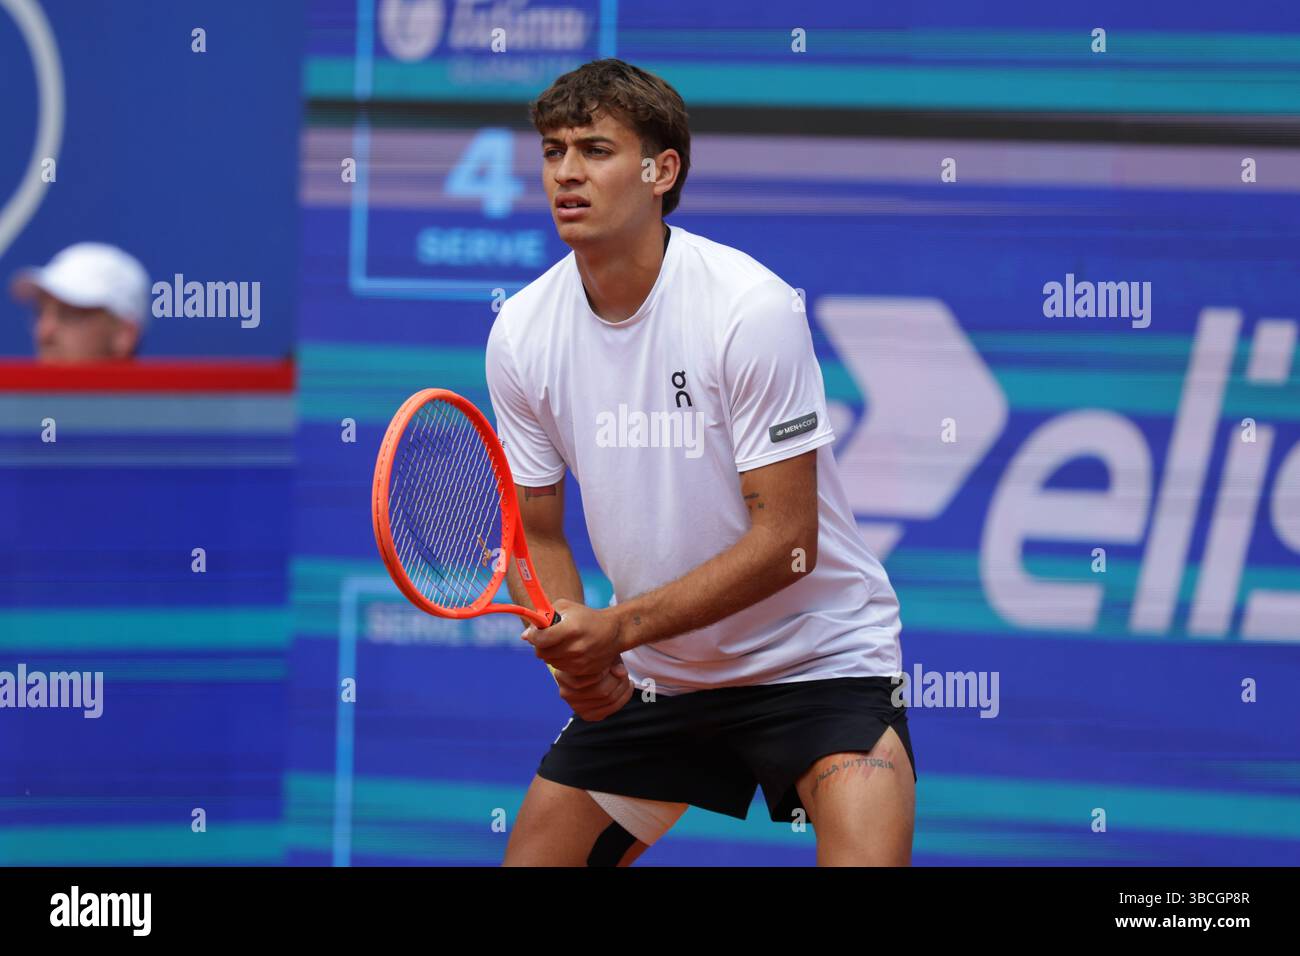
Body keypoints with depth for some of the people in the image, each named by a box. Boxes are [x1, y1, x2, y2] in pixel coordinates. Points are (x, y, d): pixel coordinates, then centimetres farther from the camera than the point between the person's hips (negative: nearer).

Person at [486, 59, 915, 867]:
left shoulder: (750, 307, -20)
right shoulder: (522, 332, -5)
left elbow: (786, 540, -20)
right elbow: (538, 535, 5)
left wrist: (620, 626, -27)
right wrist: (580, 652, -15)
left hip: (817, 661, -5)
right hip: (649, 676, 5)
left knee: (866, 856, -28)